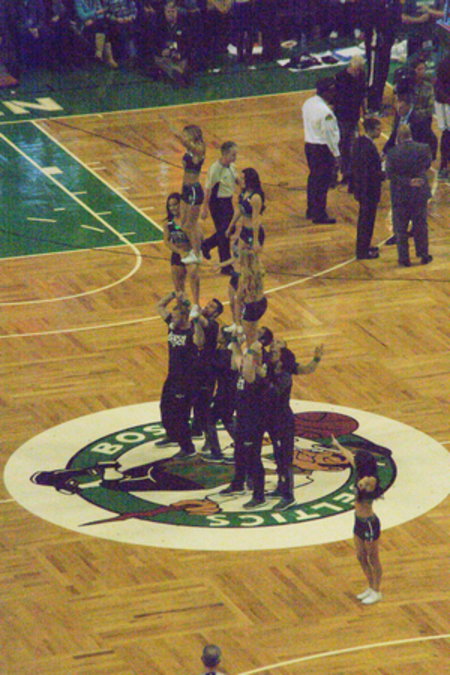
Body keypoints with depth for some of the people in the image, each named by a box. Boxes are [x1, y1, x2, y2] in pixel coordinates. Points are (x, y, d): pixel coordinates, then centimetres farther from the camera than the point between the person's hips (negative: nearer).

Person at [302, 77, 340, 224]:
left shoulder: (308, 103, 3)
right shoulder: (325, 111, -25)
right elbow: (329, 134, -21)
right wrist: (336, 154, -13)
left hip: (309, 144, 9)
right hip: (322, 149, -9)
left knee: (313, 178, 21)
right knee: (323, 182, 1)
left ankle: (311, 210, 33)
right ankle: (319, 215, 8)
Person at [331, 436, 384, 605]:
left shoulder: (371, 481, -25)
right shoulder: (361, 476, -1)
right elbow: (350, 456, 17)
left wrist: (364, 483, -76)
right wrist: (339, 446, 33)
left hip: (369, 524, -9)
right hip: (359, 521, 9)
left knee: (373, 559, 8)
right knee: (361, 557, 19)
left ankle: (376, 592, 22)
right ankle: (371, 588, 34)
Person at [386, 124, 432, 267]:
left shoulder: (392, 153, -17)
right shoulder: (423, 149, -11)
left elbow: (390, 174, -18)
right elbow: (427, 165, 3)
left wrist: (406, 181, -13)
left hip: (400, 195, -2)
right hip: (420, 193, 2)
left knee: (400, 228, 9)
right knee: (420, 225, 16)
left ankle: (404, 258, 12)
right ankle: (423, 255, 22)